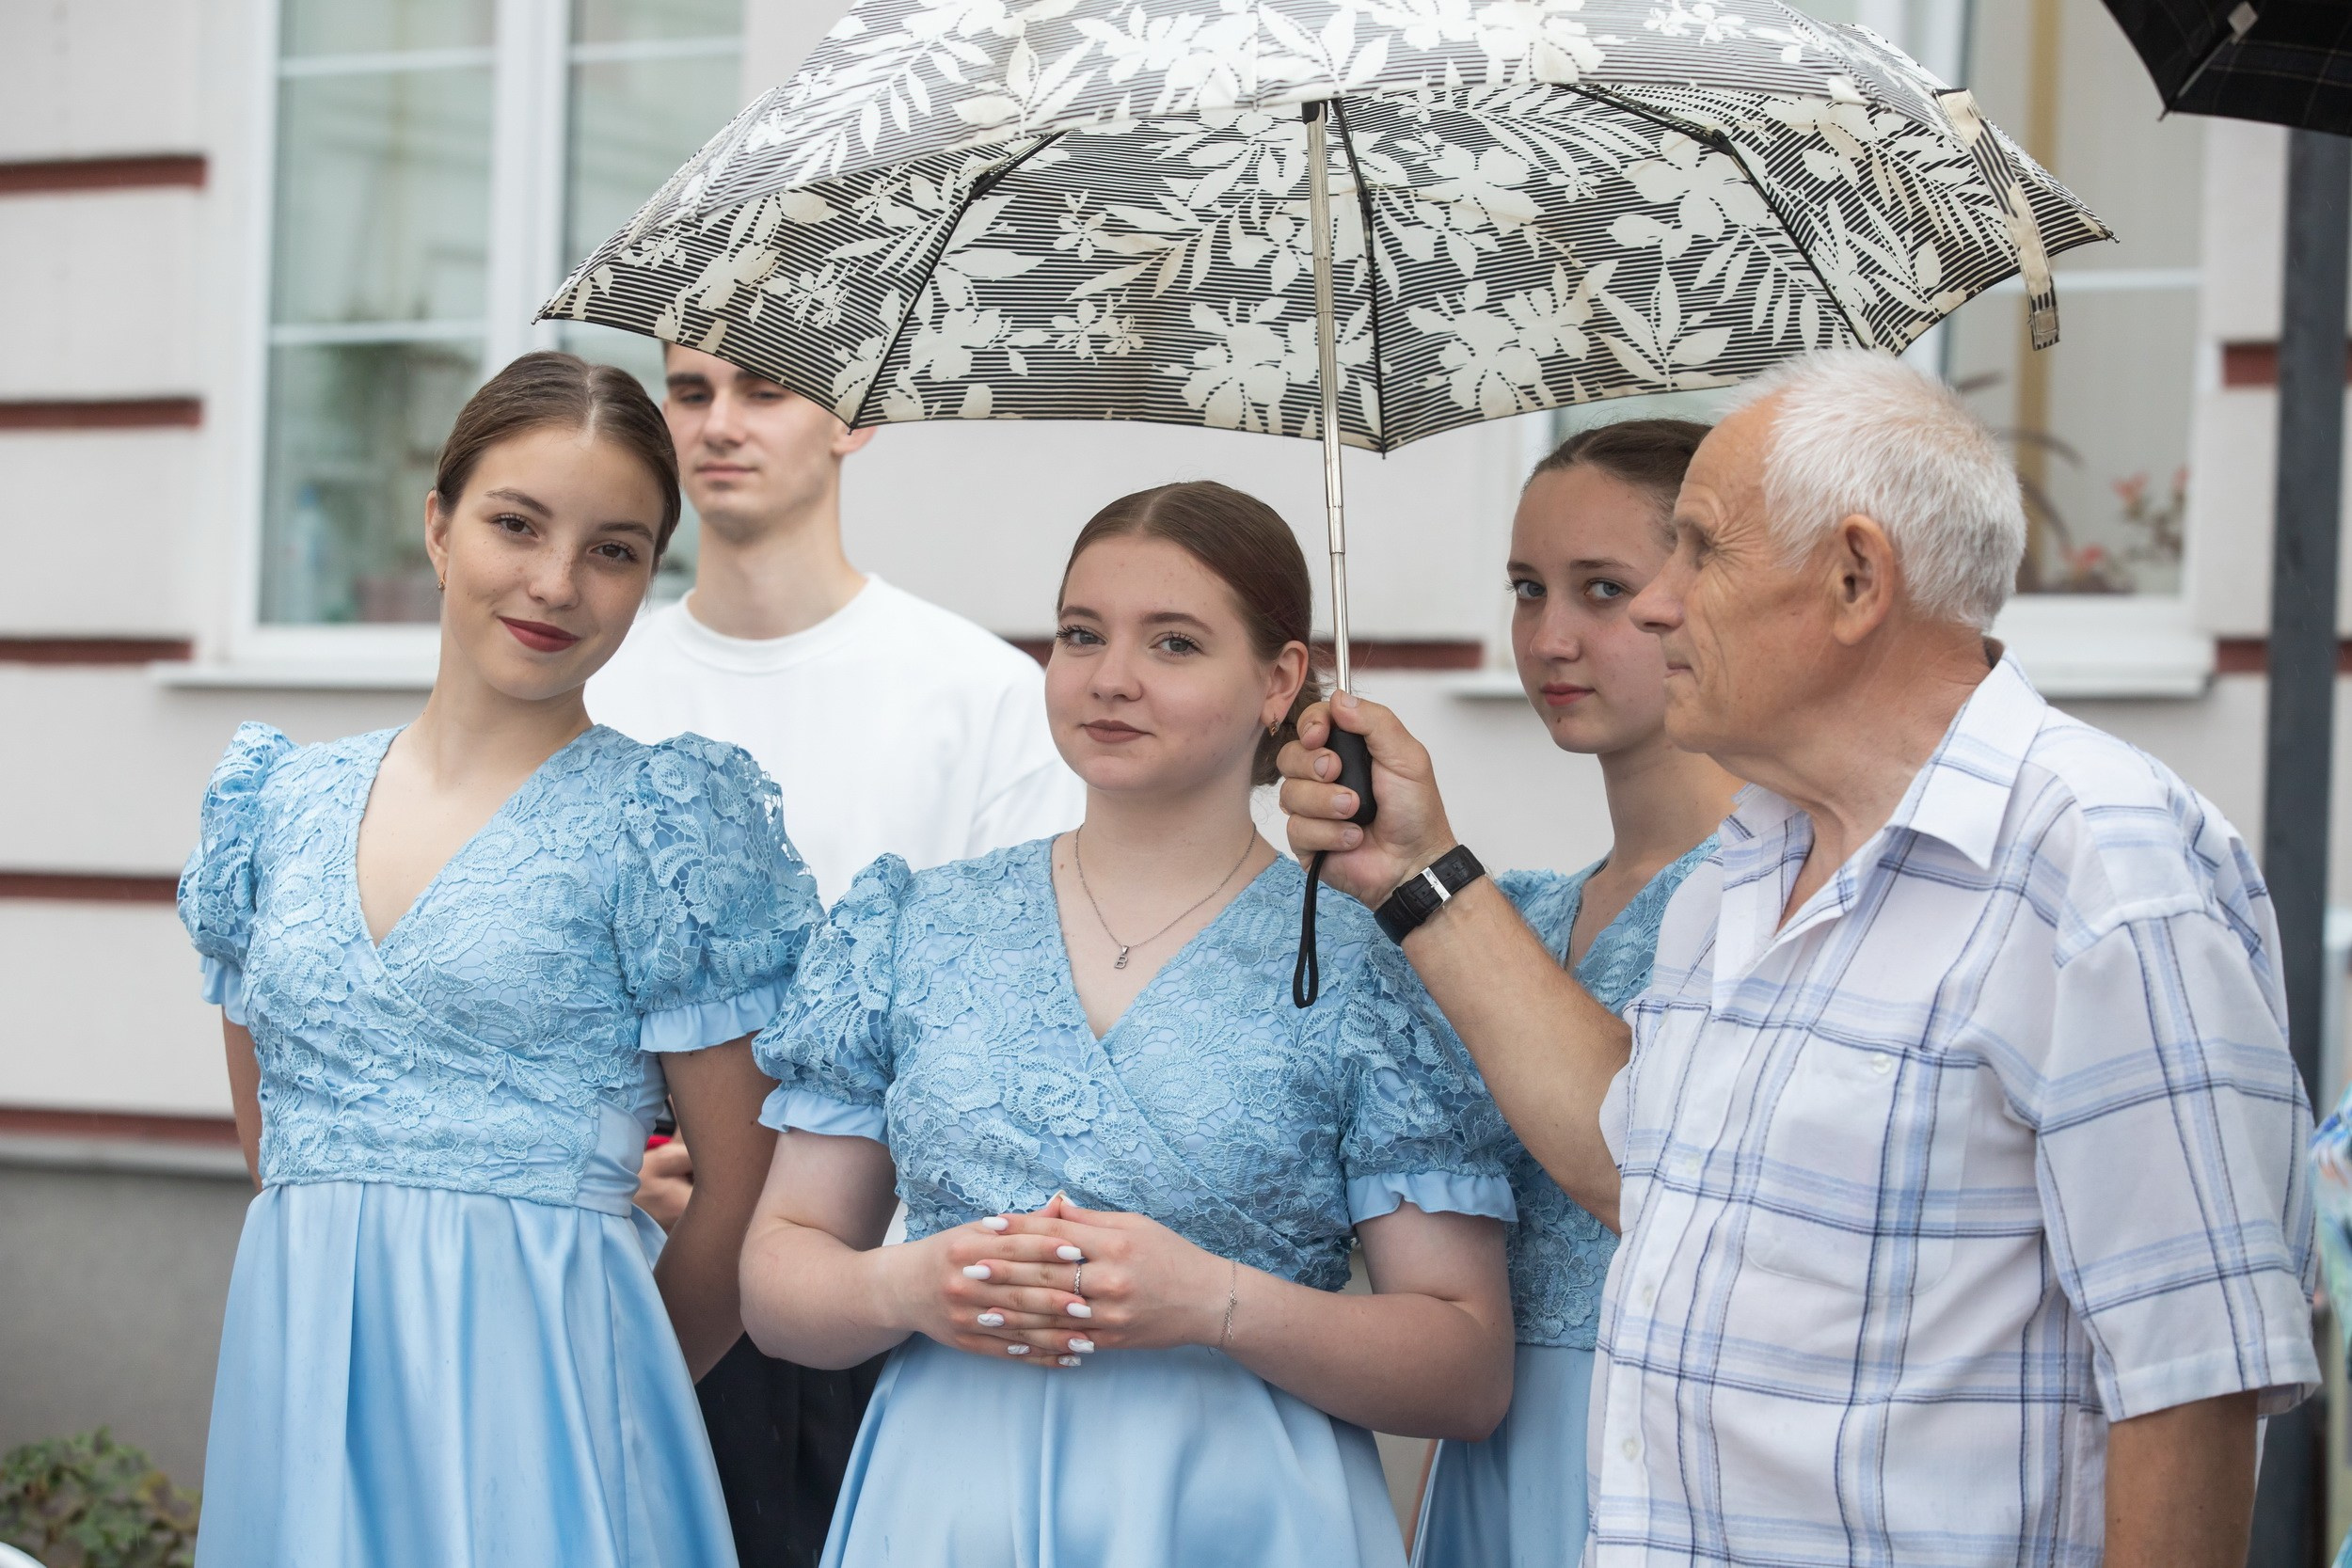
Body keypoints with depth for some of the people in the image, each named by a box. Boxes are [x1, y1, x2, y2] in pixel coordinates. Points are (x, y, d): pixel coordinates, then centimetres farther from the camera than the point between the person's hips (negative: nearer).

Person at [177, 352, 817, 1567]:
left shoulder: (667, 824, -6)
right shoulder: (284, 807, 7)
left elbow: (745, 1193, -4)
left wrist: (612, 1387, 4)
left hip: (539, 1383, -4)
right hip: (288, 1378, 4)